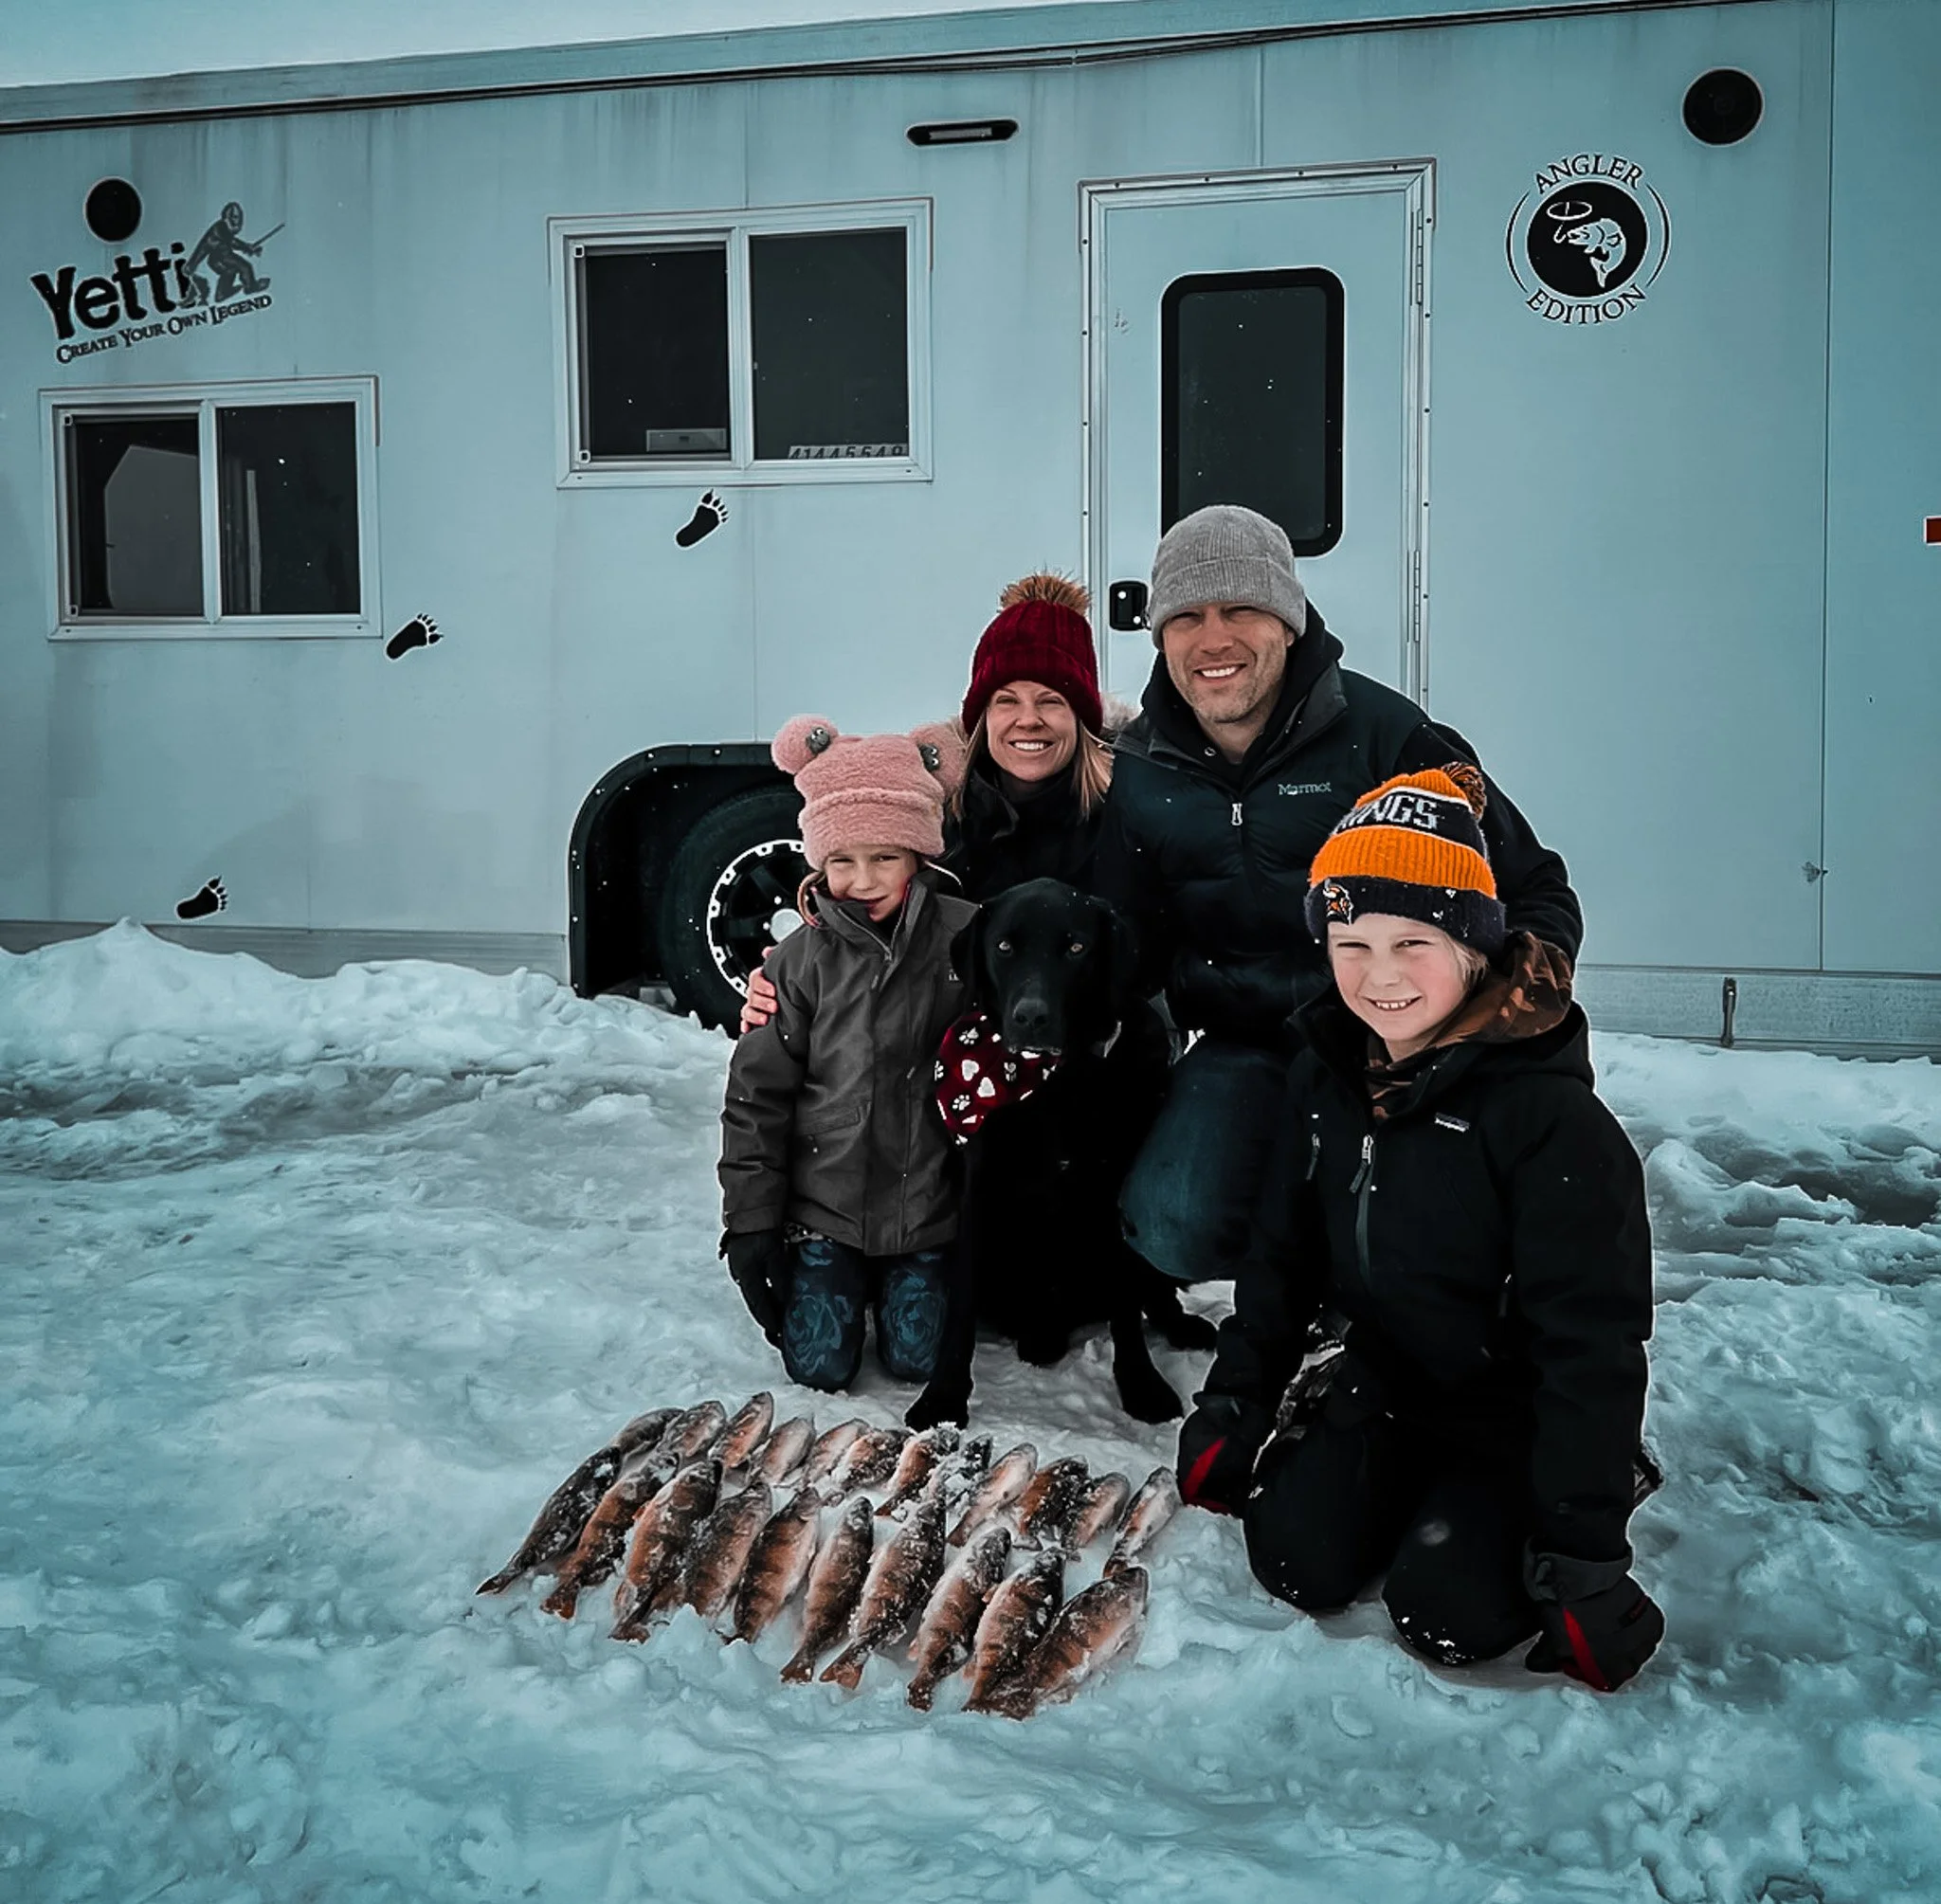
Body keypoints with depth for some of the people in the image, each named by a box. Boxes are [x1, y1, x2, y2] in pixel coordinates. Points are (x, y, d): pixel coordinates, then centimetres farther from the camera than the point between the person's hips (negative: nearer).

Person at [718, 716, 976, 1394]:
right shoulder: (800, 961, -7)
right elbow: (757, 1095, -2)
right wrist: (750, 1224, -3)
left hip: (929, 1202, 0)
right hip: (825, 1203, 1)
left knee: (916, 1360, 4)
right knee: (819, 1366, 0)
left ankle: (908, 1276, 34)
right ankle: (838, 1276, 31)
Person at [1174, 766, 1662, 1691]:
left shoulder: (1553, 1115, -24)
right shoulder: (1326, 1073, -3)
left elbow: (1592, 1344, -22)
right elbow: (1280, 1257, 9)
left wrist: (1586, 1560, -22)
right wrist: (1232, 1405, 5)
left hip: (1506, 1413, -5)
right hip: (1372, 1388, 5)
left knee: (1448, 1616, -19)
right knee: (1299, 1565, -12)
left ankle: (1485, 1511, 11)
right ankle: (1414, 1487, 15)